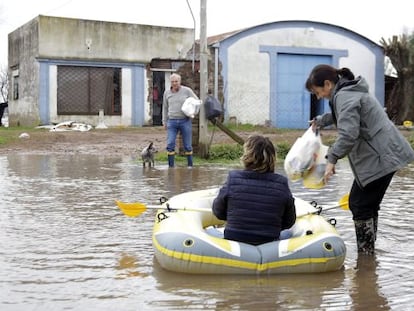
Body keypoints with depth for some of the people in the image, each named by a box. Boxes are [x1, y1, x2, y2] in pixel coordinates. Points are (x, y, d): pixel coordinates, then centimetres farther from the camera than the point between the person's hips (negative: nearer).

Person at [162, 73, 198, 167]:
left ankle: (190, 166, 17)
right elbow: (165, 107, 18)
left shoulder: (187, 91, -2)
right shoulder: (167, 93, 7)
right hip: (172, 122, 2)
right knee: (170, 145, -7)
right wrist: (164, 121, 17)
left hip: (185, 121, -2)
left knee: (187, 145, 4)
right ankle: (171, 166, -1)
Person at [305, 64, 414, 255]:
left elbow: (348, 134, -28)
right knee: (367, 205, 15)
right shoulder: (350, 92, 18)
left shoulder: (344, 97, -16)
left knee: (361, 206, -5)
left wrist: (332, 159, -23)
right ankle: (368, 252, 23)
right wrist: (320, 121, 47)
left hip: (380, 158, -11)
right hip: (383, 155, 11)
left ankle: (366, 254, 1)